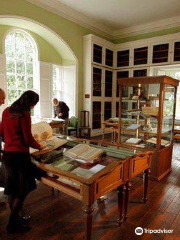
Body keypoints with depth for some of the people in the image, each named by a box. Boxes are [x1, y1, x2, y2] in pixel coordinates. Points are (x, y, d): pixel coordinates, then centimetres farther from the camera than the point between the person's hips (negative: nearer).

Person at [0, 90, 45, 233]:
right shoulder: (24, 114, -16)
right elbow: (28, 139, -15)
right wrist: (39, 146, 2)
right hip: (20, 154, -8)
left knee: (12, 188, 18)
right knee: (23, 190, 6)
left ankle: (15, 218, 34)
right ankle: (13, 224, 14)